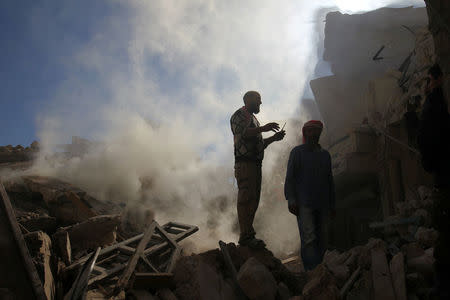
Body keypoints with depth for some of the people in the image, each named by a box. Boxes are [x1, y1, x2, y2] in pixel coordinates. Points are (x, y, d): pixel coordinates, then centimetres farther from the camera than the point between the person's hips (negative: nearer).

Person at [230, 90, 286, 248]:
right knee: (246, 199, -11)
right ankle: (245, 236, -10)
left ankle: (249, 235, 15)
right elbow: (241, 132, -22)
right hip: (244, 163, -10)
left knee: (253, 200, 9)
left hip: (255, 164, 10)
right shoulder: (239, 115, -2)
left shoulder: (252, 118, 27)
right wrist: (263, 128, -31)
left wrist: (274, 138, 15)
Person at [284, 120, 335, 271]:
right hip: (304, 204, -5)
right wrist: (291, 200, -10)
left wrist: (332, 205, 17)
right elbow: (290, 177, 0)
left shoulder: (325, 155, 18)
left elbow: (330, 181, 21)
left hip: (322, 205, 5)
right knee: (309, 239, -15)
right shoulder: (297, 152, 5)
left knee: (321, 240, 3)